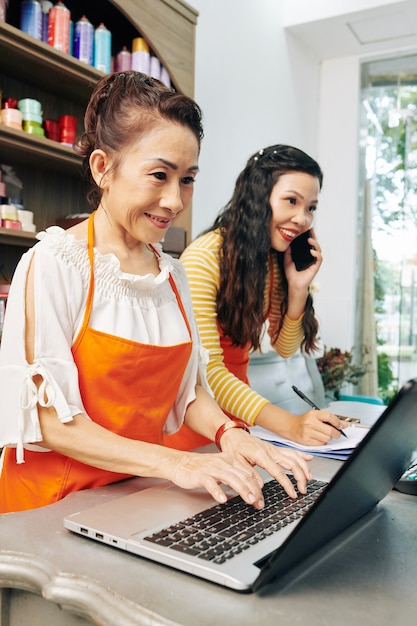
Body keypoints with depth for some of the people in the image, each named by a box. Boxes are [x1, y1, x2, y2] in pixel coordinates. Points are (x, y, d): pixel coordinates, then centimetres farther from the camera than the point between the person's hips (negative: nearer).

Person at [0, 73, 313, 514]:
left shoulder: (172, 273, 8)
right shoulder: (52, 263, -12)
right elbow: (51, 421, -14)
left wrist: (228, 434, -7)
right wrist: (171, 463, -22)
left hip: (140, 495, 5)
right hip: (55, 503, -4)